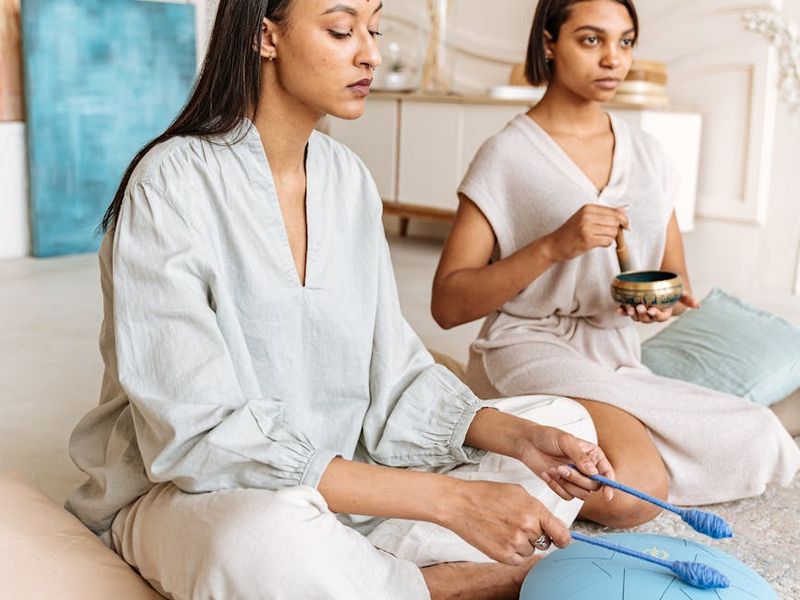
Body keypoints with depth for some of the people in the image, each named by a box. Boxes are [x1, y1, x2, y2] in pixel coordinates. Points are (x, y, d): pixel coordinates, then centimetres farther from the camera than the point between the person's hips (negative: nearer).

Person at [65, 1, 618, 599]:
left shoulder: (349, 178, 2)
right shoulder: (172, 185, -19)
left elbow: (391, 372, 1)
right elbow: (202, 434, -26)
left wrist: (516, 437, -18)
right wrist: (444, 498, -31)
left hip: (334, 472, 7)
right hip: (189, 492, -6)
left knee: (564, 420, 0)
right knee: (271, 543, -41)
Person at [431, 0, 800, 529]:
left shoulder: (647, 153, 12)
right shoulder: (508, 155, -4)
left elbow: (675, 272, 20)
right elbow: (448, 305, -9)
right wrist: (554, 246, -20)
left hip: (618, 360, 7)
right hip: (531, 351, -7)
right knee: (631, 493, -31)